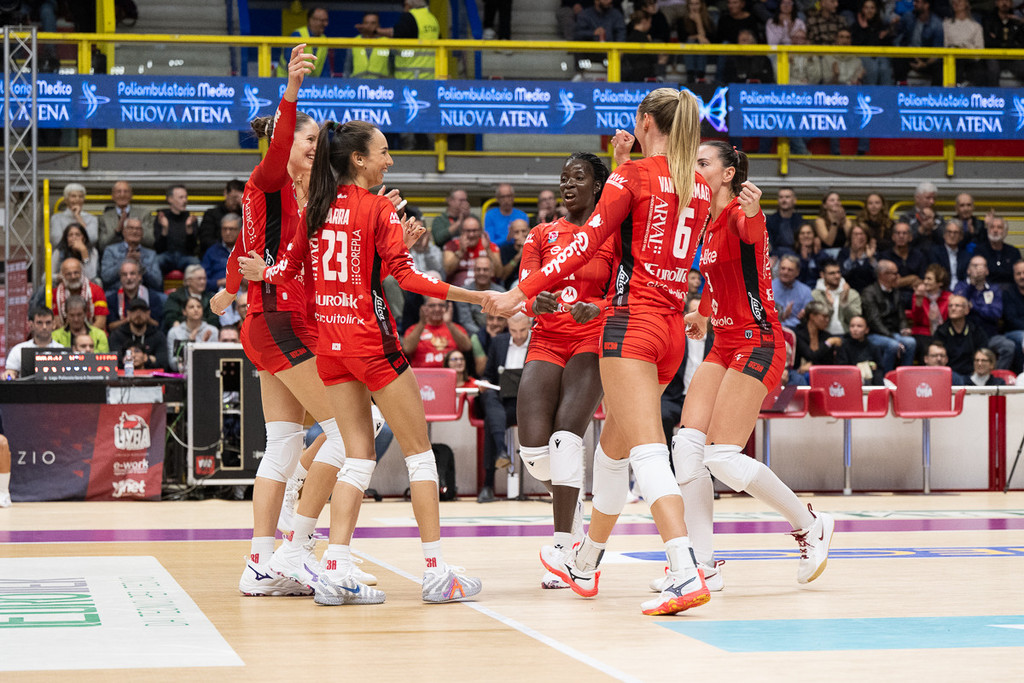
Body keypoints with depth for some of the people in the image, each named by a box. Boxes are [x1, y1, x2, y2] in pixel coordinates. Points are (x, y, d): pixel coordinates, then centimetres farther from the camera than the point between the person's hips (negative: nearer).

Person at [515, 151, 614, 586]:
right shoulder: (541, 235, 14)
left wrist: (596, 310, -21)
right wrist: (537, 302, -21)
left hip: (591, 341, -3)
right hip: (546, 342, 3)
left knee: (566, 437, -21)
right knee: (533, 446, -12)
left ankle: (563, 546, -16)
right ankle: (570, 503, 21)